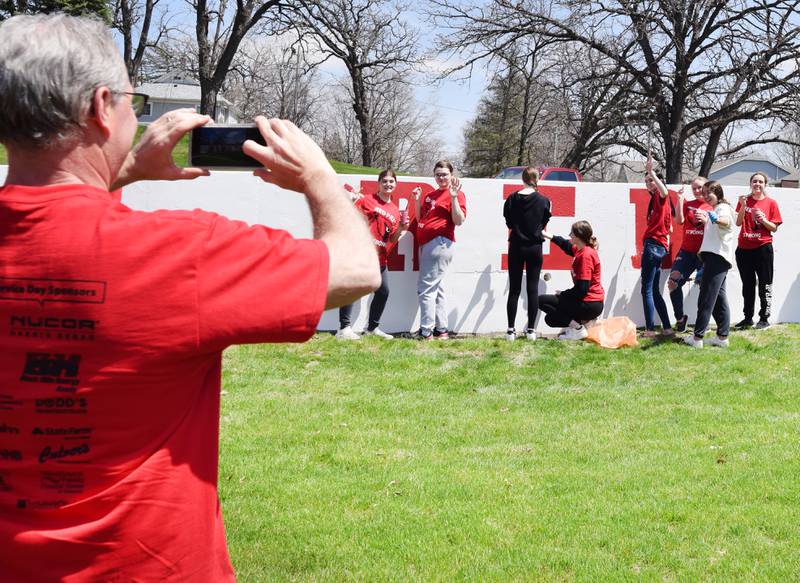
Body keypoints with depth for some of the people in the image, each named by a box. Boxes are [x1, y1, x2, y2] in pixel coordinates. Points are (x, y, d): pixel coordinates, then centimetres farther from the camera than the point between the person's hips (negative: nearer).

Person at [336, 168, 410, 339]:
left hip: (380, 258, 6)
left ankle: (372, 328, 22)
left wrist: (401, 228, -3)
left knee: (383, 292, 8)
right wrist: (352, 202, -19)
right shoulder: (367, 199, 0)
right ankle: (344, 328, -8)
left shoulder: (395, 211, 14)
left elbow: (392, 239, 15)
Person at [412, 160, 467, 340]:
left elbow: (459, 221, -16)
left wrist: (454, 197, -23)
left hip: (440, 243, -9)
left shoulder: (457, 195, -6)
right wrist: (417, 200, 8)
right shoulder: (430, 195, 18)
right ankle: (441, 330, 20)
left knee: (426, 288, -12)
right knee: (436, 288, 13)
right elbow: (420, 218, 22)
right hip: (426, 244, 9)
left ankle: (426, 332, -10)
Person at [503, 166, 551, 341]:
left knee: (514, 289, 4)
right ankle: (531, 330, 5)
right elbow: (544, 224, 7)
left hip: (516, 247, 1)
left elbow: (508, 223, 6)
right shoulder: (544, 201, -6)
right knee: (533, 289, 5)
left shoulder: (512, 199, -5)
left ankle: (511, 330, 1)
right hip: (535, 248, -1)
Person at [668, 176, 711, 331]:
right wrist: (680, 200, -7)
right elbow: (679, 220, -3)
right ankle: (680, 318, 9)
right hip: (686, 251, 3)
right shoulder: (687, 204, 12)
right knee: (673, 282, -8)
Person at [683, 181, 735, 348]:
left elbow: (726, 221, -33)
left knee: (706, 298, -12)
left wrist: (715, 219, -52)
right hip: (713, 255, 11)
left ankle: (697, 337, -13)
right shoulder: (712, 211, 24)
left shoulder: (723, 208, -8)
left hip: (718, 256, -11)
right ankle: (722, 337, 10)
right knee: (719, 297, 9)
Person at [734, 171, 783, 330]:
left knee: (765, 285, 0)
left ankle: (764, 318, 6)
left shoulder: (771, 203, 0)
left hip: (763, 248, -3)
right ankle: (748, 318, 18)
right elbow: (738, 223, -3)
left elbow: (774, 228, 1)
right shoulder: (744, 200, 6)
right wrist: (743, 206, -15)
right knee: (747, 285, 10)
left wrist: (763, 220, -16)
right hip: (744, 249, 3)